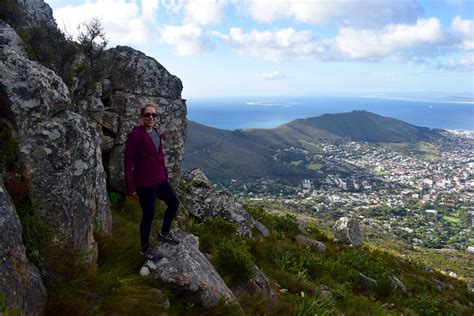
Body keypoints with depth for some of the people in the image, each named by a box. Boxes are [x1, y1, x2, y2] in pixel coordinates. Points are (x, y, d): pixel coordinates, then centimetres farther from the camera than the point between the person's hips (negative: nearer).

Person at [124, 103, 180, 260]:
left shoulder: (157, 134, 6)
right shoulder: (135, 135, -16)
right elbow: (128, 161, -16)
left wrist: (165, 175, 18)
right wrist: (131, 187, -15)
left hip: (159, 180, 8)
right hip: (144, 183, -7)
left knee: (174, 203, 16)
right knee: (149, 215, 4)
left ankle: (163, 233, 37)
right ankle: (145, 249, 25)